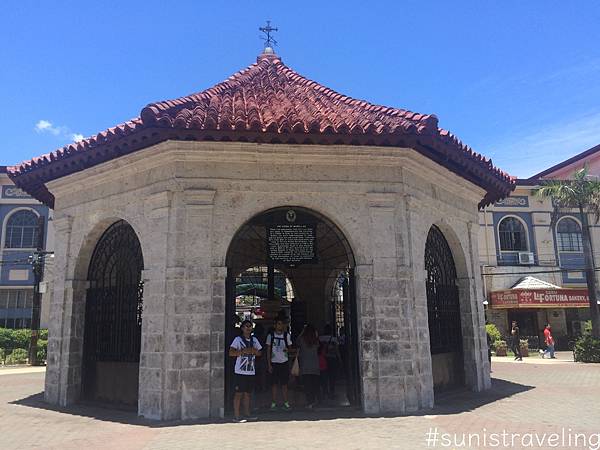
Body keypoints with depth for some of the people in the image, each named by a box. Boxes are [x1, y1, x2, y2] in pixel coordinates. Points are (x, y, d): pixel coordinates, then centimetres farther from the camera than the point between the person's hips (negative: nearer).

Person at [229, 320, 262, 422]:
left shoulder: (254, 340, 12)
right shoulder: (238, 339, -5)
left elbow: (259, 353, 19)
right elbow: (231, 353, -14)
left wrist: (254, 351, -3)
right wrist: (244, 351, -22)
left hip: (251, 372, 6)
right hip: (240, 372, -6)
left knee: (248, 394, 13)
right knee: (239, 394, -2)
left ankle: (247, 415, 22)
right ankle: (236, 416, 5)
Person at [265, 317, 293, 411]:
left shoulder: (287, 335, 3)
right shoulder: (270, 335, -1)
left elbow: (290, 346, 13)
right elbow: (268, 350, 1)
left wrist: (287, 349, -11)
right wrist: (269, 364, -4)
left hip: (284, 362, 1)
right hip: (274, 362, -1)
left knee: (284, 384, 4)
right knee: (274, 384, 1)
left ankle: (286, 403, 12)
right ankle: (273, 403, 10)